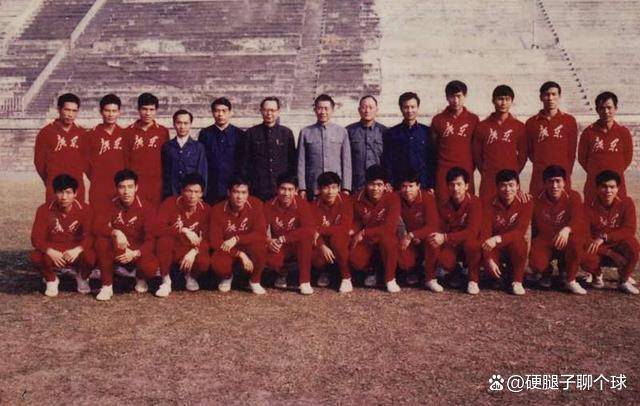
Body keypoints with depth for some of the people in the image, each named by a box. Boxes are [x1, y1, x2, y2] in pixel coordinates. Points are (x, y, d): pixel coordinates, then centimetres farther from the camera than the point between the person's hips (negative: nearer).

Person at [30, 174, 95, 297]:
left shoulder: (84, 209, -10)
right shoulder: (44, 210, -9)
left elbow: (91, 236, -15)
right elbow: (36, 238, -13)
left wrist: (78, 250, -35)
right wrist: (50, 251, -32)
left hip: (76, 252, -1)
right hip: (53, 252, 1)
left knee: (90, 256, -33)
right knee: (36, 257, -31)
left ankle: (82, 278, 5)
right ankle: (51, 280, 4)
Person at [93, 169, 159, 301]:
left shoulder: (146, 208, -12)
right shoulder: (111, 205, -6)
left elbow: (151, 239, -16)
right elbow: (97, 226, -19)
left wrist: (135, 253, -33)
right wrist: (116, 232, -36)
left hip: (138, 252, -2)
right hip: (116, 251, 2)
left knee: (151, 268, -33)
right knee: (101, 241, -30)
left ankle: (140, 278, 8)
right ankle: (107, 285, -14)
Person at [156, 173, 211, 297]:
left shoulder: (206, 209, -8)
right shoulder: (170, 203, -14)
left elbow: (207, 239, -10)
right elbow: (158, 229, -24)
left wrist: (194, 251, -29)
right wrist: (183, 230, -33)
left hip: (190, 251, 1)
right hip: (172, 250, 0)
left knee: (203, 262, -32)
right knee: (165, 240, -34)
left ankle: (190, 276, 8)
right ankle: (166, 281, -13)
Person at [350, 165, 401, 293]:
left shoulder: (392, 198, -17)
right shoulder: (358, 198, -6)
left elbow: (390, 227, -24)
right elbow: (356, 222, 6)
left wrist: (364, 233, -22)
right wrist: (354, 233, -16)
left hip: (386, 238, -2)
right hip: (366, 241, 2)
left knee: (387, 238, -38)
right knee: (355, 259, -29)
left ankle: (390, 279, -15)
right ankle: (371, 271, 10)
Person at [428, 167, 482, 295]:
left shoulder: (474, 202, -17)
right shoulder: (444, 205, -3)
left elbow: (472, 231, -27)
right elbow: (441, 230, 1)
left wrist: (445, 237, -36)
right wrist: (438, 237, -24)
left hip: (469, 244, -2)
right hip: (451, 246, 2)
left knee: (470, 241, -37)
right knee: (445, 261, -31)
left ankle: (473, 280, -14)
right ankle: (456, 271, 9)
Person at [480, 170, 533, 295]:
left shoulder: (525, 203, -12)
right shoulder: (490, 205, -10)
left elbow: (520, 231, -23)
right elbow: (484, 234, -16)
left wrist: (498, 239, -38)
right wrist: (489, 259, -29)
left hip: (515, 247, 0)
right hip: (496, 249, 0)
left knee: (517, 240, -35)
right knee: (488, 265, -31)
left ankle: (517, 281, -14)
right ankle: (501, 275, 9)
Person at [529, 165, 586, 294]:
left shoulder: (573, 196, -10)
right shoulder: (537, 199, -6)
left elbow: (578, 219, -25)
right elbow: (535, 226, 1)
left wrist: (567, 230, -47)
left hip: (566, 241, -1)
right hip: (544, 241, 1)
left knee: (576, 242, -37)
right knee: (535, 262, -29)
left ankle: (570, 280, -11)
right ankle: (546, 274, 13)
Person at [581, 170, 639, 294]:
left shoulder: (626, 203, -9)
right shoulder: (589, 206, -12)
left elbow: (629, 230, -16)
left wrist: (604, 237, -28)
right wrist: (610, 253, -26)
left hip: (618, 247, 1)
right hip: (598, 251, -1)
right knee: (586, 258, -35)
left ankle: (624, 280, -5)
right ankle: (597, 275, 6)